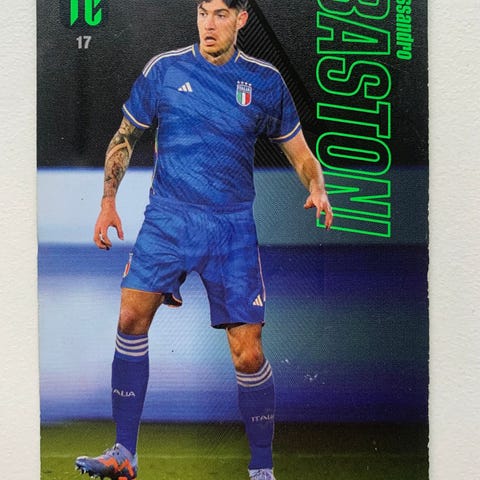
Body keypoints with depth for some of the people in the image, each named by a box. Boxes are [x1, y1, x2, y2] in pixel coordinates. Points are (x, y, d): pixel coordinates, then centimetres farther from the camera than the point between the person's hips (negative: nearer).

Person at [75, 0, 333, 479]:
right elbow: (124, 138, 16)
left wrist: (317, 188, -7)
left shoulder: (265, 81, 6)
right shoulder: (162, 70, 5)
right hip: (167, 218, 1)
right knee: (131, 317, -16)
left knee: (248, 354, -6)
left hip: (232, 226, 0)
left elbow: (300, 153, 13)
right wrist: (108, 200, 8)